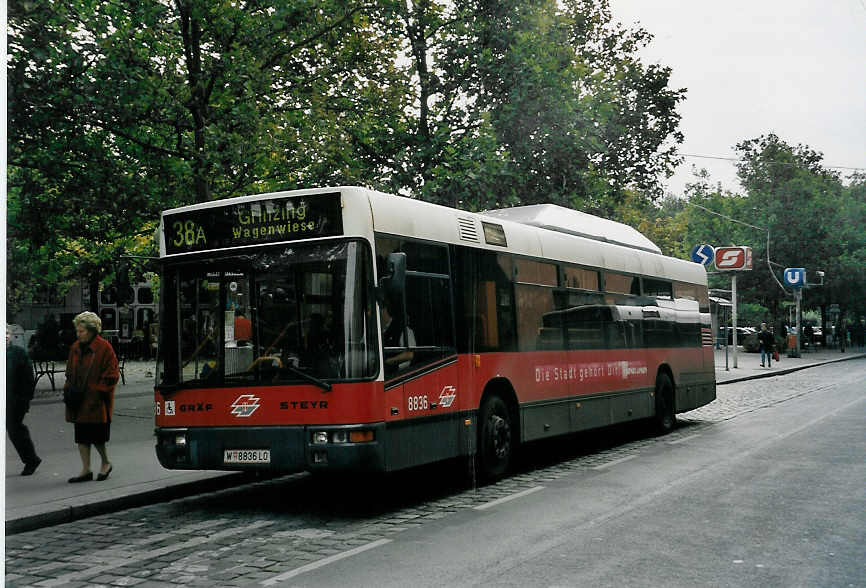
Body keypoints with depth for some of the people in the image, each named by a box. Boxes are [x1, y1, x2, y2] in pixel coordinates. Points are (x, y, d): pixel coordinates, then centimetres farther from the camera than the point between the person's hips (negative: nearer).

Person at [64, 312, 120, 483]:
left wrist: (97, 392, -15)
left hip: (97, 402, -6)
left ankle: (106, 463, 21)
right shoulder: (75, 348, 9)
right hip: (79, 401, 6)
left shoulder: (104, 348, -10)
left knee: (96, 435, -2)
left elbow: (111, 376, -10)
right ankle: (86, 470, 15)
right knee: (82, 436, 7)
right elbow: (70, 373, 18)